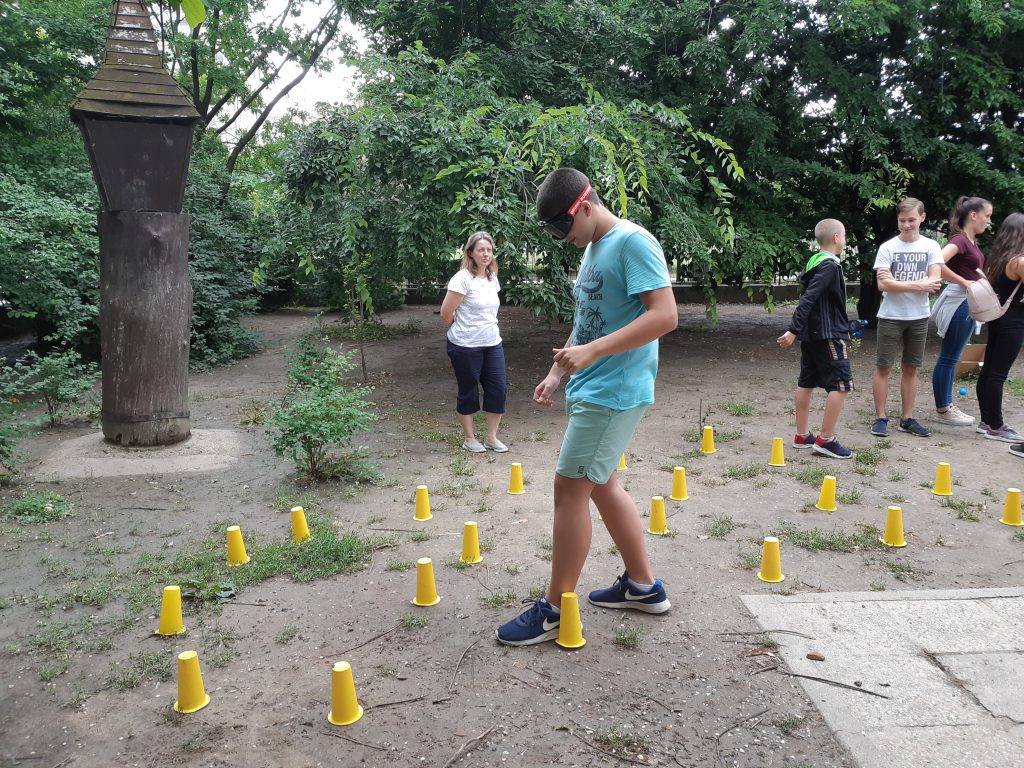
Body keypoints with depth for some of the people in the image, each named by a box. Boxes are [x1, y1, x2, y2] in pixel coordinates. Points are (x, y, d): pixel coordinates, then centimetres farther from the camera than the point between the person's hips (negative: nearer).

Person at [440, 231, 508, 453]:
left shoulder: (492, 277, 7)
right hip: (466, 346, -6)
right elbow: (446, 313, -13)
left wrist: (482, 328, 13)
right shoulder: (463, 279, -15)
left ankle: (492, 438, 20)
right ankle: (469, 438, 23)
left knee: (498, 389, 5)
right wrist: (462, 329, 3)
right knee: (468, 392, 7)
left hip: (492, 343, 7)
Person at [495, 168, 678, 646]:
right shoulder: (593, 248, 16)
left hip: (614, 391, -10)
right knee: (601, 483, 15)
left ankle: (554, 610, 4)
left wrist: (591, 353, -27)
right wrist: (558, 372, 15)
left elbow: (665, 315, -23)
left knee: (570, 486, -7)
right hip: (590, 388, 10)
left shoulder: (633, 242, -14)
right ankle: (643, 586, 28)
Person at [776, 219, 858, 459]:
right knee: (841, 384, -5)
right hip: (828, 334, -10)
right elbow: (808, 299, -24)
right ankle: (826, 439, -4)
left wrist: (845, 325, 30)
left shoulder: (814, 262, 12)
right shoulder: (830, 266, -16)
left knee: (806, 382, 12)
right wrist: (793, 331, -28)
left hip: (811, 333, 10)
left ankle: (802, 436, 19)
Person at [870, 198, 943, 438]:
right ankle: (880, 418, 9)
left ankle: (907, 418, 18)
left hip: (919, 317, 2)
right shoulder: (887, 247, -5)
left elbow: (934, 283, -9)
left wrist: (897, 282, -15)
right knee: (883, 367, 1)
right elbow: (883, 284, -14)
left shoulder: (932, 247, 2)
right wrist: (919, 285, -14)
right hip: (890, 317, -2)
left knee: (910, 368, 10)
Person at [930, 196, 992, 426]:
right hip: (958, 302, -9)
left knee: (952, 357, 14)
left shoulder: (972, 240, 13)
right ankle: (942, 410, 6)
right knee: (948, 358, -1)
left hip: (968, 303, 9)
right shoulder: (959, 239, -15)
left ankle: (946, 405, 21)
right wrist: (963, 282, -23)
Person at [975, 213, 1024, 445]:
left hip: (998, 319, 9)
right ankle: (995, 427, 3)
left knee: (988, 370, 11)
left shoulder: (997, 257, 7)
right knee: (998, 374, -4)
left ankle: (987, 420, 21)